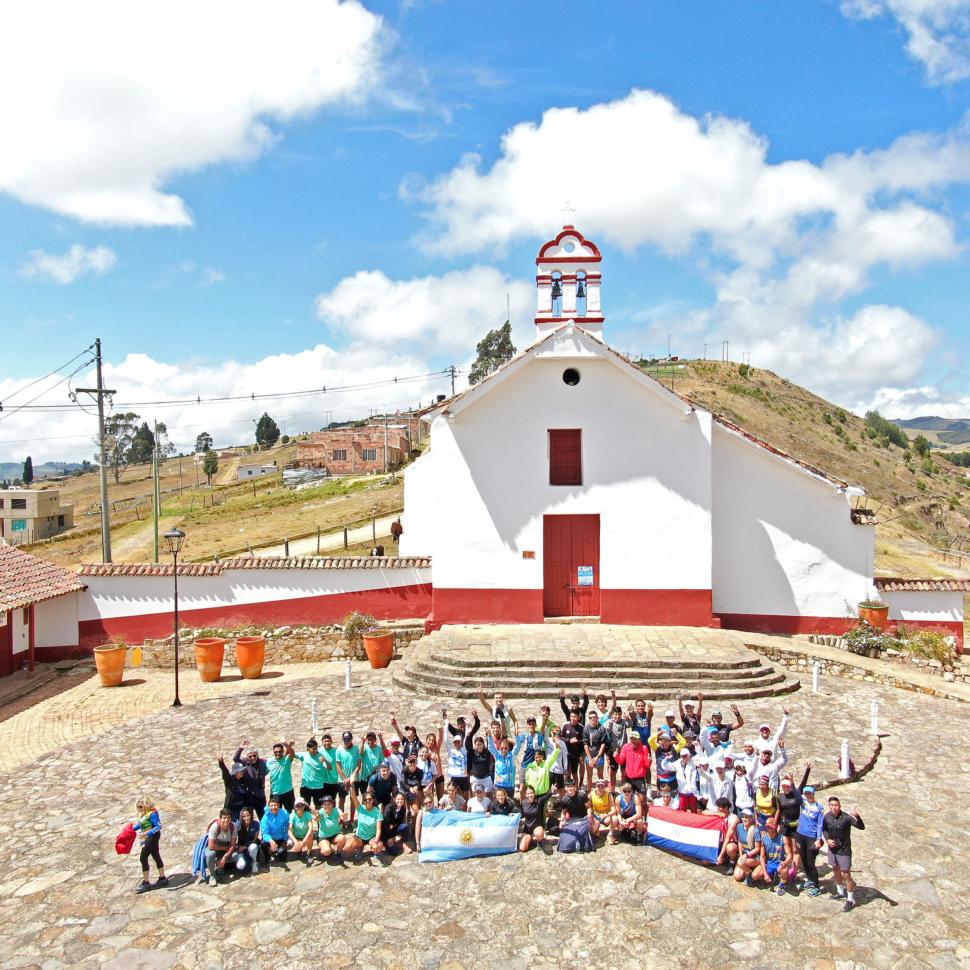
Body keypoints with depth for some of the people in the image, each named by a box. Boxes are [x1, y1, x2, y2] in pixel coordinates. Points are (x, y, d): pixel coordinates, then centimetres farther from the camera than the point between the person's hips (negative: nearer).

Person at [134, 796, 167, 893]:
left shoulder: (153, 813, -22)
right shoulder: (143, 814, 6)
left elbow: (158, 826, -26)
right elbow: (140, 824, 21)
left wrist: (146, 834, -33)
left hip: (152, 837, -10)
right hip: (148, 837, 10)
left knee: (143, 858, -5)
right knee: (156, 856, 17)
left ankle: (146, 883, 3)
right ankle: (163, 878, 28)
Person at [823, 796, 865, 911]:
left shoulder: (846, 817, -22)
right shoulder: (827, 816, -9)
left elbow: (861, 827, -31)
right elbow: (824, 830, 8)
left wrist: (857, 817, -48)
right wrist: (827, 839, -9)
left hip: (844, 850, -5)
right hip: (832, 848, 5)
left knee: (846, 874, 2)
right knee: (835, 869, 22)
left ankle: (851, 899, 18)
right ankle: (840, 891, 44)